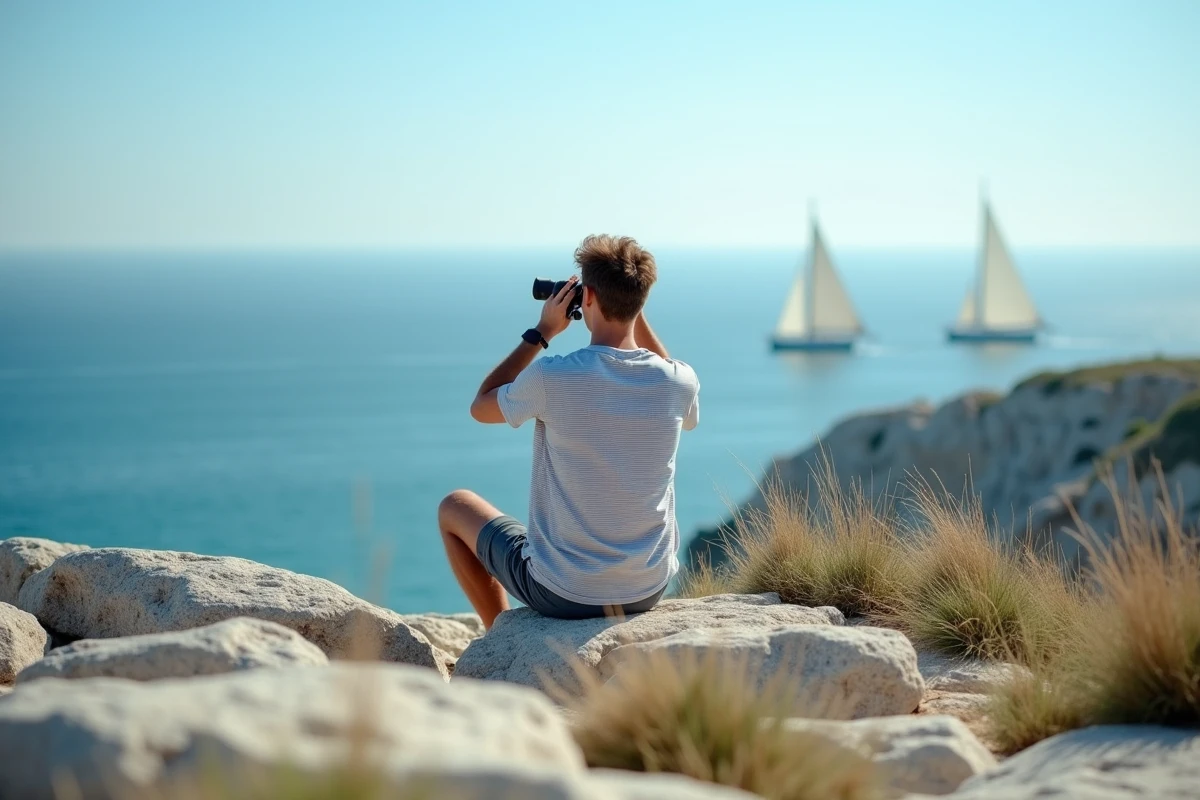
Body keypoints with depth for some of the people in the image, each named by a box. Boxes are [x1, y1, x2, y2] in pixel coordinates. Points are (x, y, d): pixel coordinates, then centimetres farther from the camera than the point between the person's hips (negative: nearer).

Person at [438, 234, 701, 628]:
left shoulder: (551, 378, -20)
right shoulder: (679, 382, -10)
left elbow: (480, 407, 2)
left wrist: (542, 332, 5)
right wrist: (636, 318, 10)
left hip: (562, 594, -4)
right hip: (650, 591, 4)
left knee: (454, 507, 23)